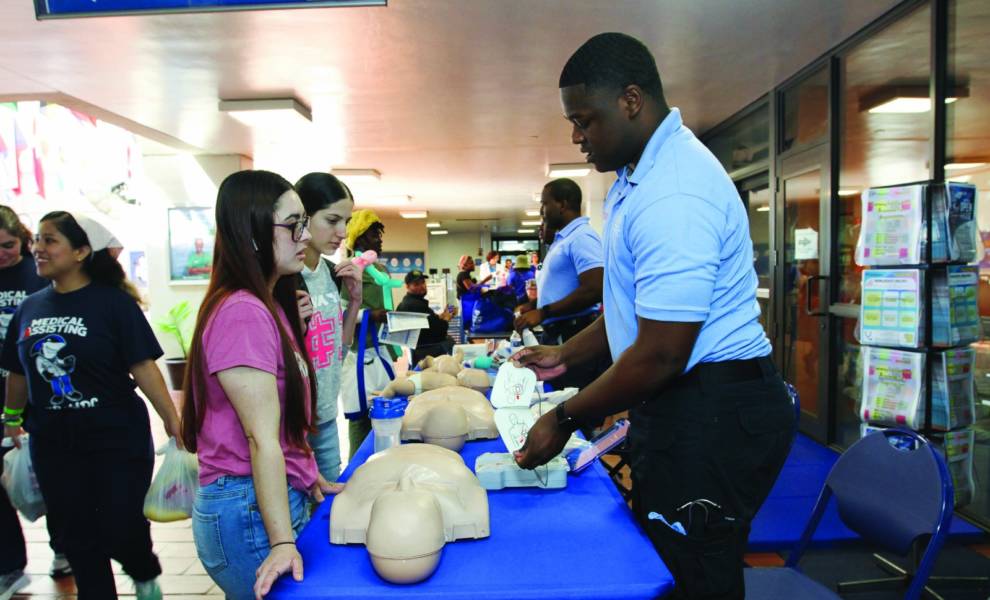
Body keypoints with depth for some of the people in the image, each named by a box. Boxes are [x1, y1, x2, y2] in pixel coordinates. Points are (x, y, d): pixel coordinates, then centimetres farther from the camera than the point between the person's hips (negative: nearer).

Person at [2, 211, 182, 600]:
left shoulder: (113, 302, -12)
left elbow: (143, 367, -15)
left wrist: (174, 424, -20)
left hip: (117, 441, -4)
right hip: (53, 445, 5)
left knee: (121, 530, 0)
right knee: (79, 541, 12)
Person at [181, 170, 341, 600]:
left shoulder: (269, 306, 10)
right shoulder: (242, 313, -21)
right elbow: (261, 438, -23)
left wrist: (309, 477, 18)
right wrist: (282, 543, -21)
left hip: (283, 497, 9)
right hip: (250, 511, -9)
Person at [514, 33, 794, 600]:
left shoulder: (672, 195, -24)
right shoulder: (641, 175, 12)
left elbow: (660, 356, -24)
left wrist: (567, 419, -13)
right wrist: (568, 354, 17)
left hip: (712, 416, -10)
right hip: (685, 407, 10)